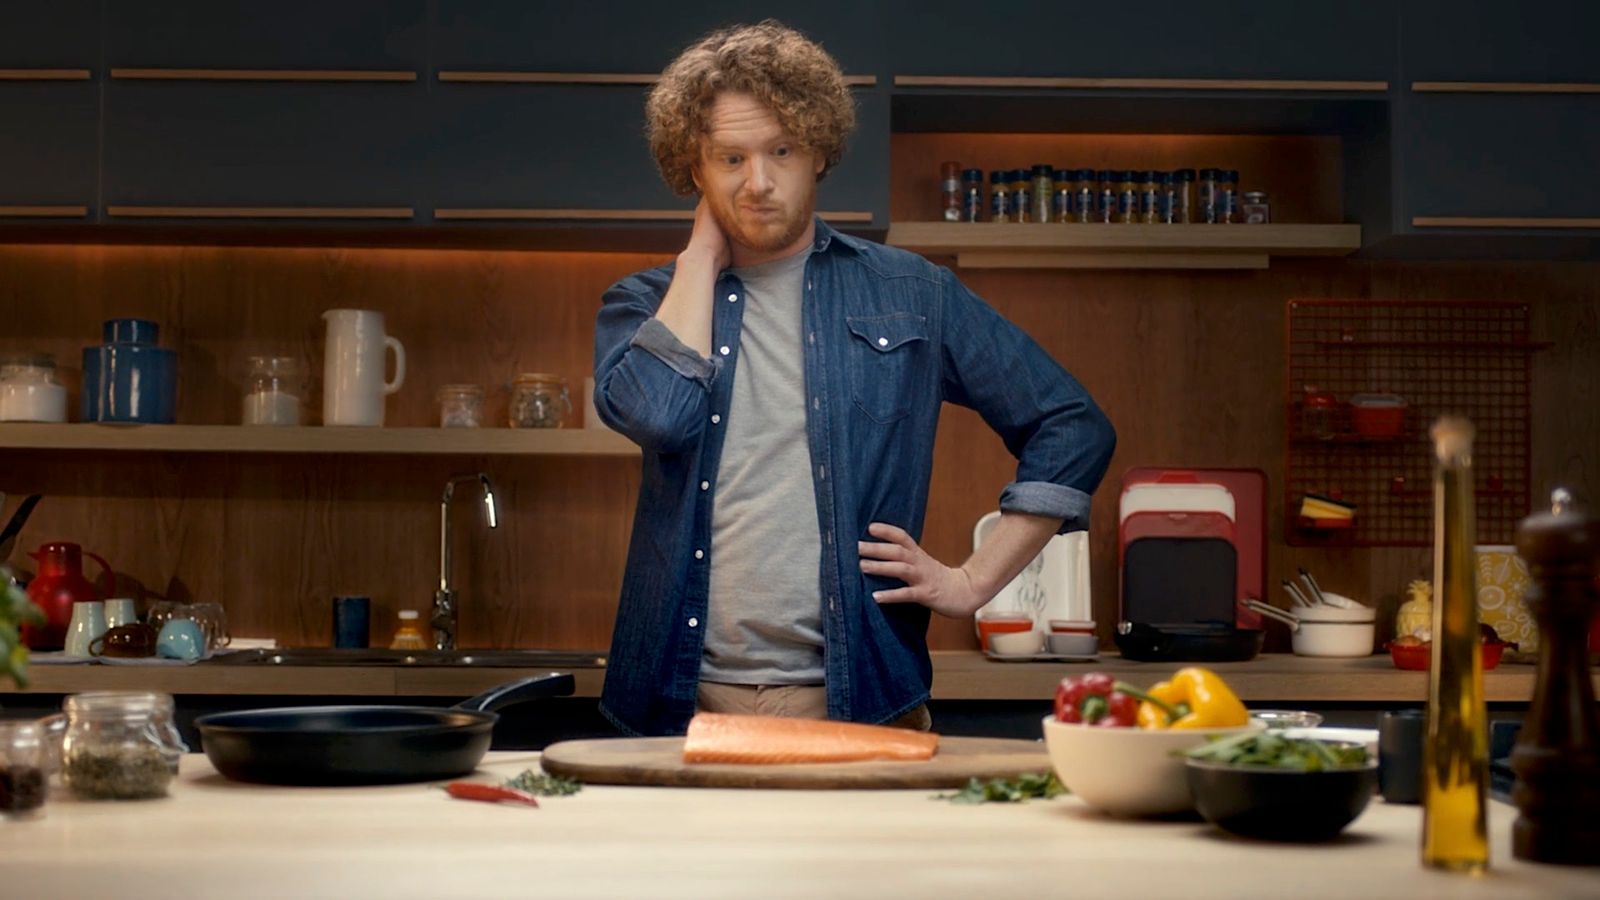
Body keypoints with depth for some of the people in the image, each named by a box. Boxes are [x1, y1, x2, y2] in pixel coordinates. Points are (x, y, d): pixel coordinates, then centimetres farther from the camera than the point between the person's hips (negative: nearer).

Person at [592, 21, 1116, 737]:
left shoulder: (910, 295, 8)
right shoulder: (648, 305, 10)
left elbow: (1073, 429, 10)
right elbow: (655, 413, -14)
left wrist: (971, 582, 2)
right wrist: (705, 252, -1)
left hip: (864, 704, 0)